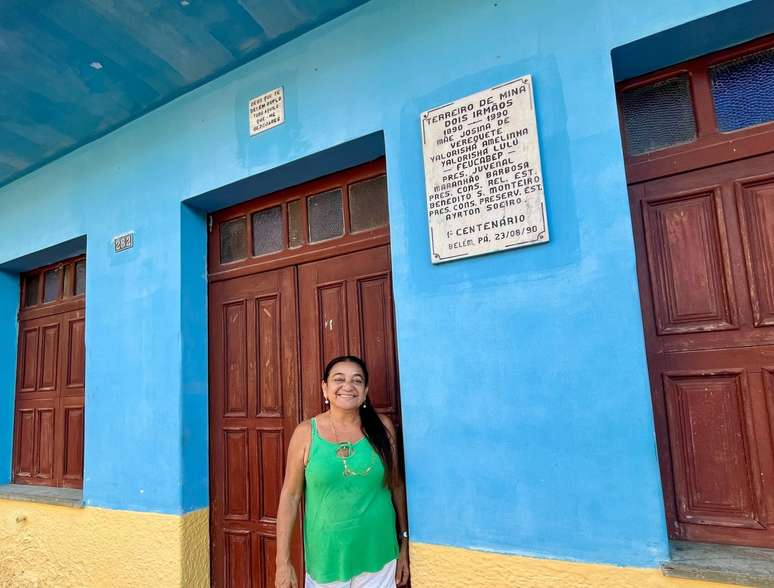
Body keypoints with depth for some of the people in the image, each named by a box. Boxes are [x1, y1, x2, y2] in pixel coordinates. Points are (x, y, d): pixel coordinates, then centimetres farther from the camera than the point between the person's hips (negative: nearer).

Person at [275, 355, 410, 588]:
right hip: (325, 558, -1)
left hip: (377, 556, 1)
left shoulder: (383, 426, -6)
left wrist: (404, 544, 6)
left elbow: (396, 485, 2)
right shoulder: (306, 432, -9)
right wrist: (283, 562, -4)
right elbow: (290, 496, -5)